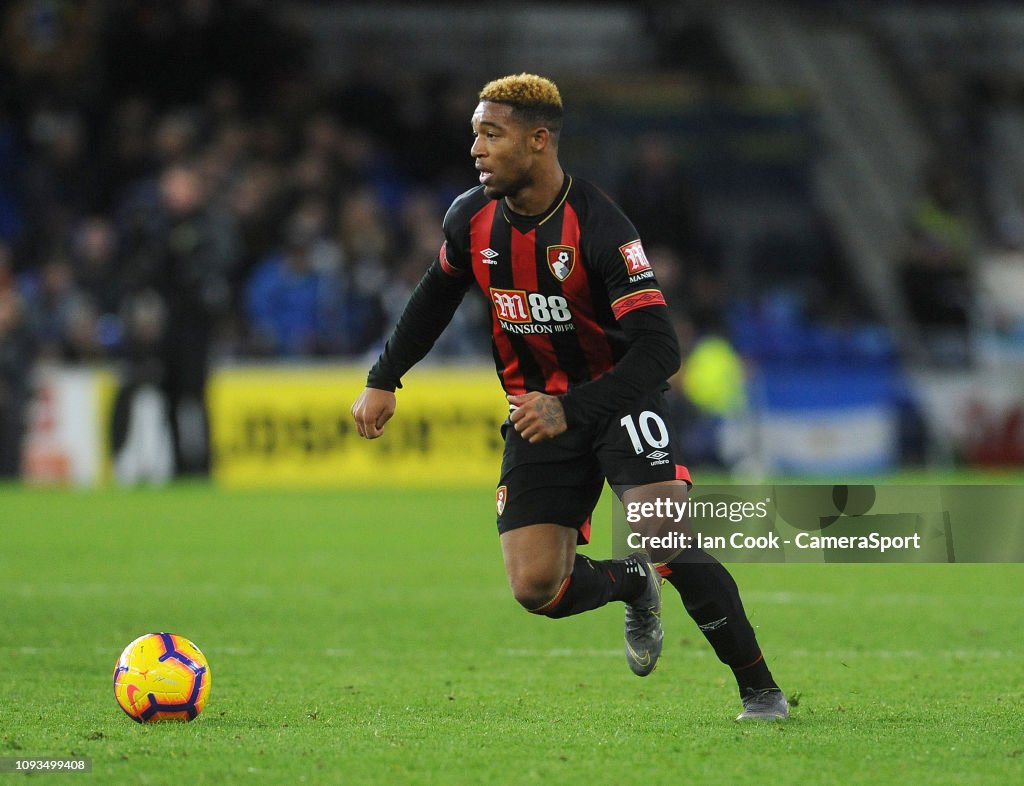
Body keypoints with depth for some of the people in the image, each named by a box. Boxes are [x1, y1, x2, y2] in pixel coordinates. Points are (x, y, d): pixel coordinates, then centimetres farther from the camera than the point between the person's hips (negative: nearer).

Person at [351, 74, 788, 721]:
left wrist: (570, 410, -39)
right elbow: (437, 296, 16)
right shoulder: (472, 219, -6)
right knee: (536, 587, -9)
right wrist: (384, 381, 15)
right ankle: (632, 587, 25)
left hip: (618, 395, -5)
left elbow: (659, 348, -29)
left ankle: (760, 689, -11)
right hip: (539, 410, 5)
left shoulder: (600, 228, -24)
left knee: (670, 540, -27)